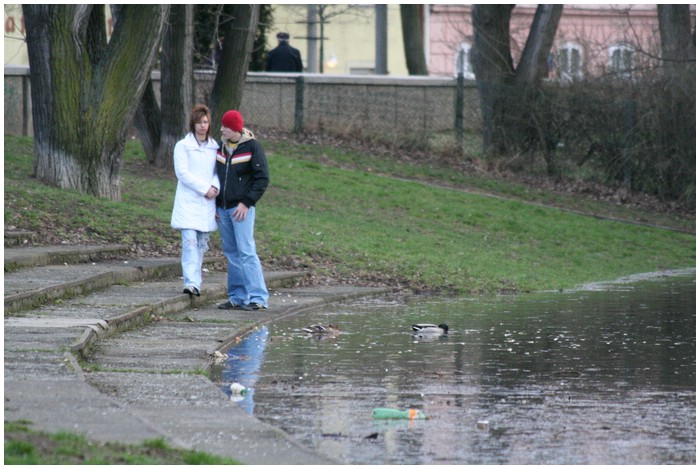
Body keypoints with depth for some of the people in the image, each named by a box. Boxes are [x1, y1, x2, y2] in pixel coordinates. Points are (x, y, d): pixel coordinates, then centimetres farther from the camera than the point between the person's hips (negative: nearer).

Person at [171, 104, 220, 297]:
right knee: (190, 241, -14)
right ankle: (191, 283, -22)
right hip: (188, 202, -5)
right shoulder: (183, 146, -1)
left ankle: (195, 282, 13)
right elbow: (182, 172, -8)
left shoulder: (214, 147, 12)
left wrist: (215, 187, -9)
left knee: (202, 243, 7)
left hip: (207, 202, 5)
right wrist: (205, 188, -13)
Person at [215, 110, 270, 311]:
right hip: (223, 208, 7)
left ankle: (258, 298, -13)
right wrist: (215, 204, 12)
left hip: (242, 208, -7)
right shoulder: (221, 147, 12)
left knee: (246, 252, -12)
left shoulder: (252, 147, -7)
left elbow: (263, 178, -9)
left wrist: (246, 202, -15)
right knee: (231, 253, 8)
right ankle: (237, 297, 13)